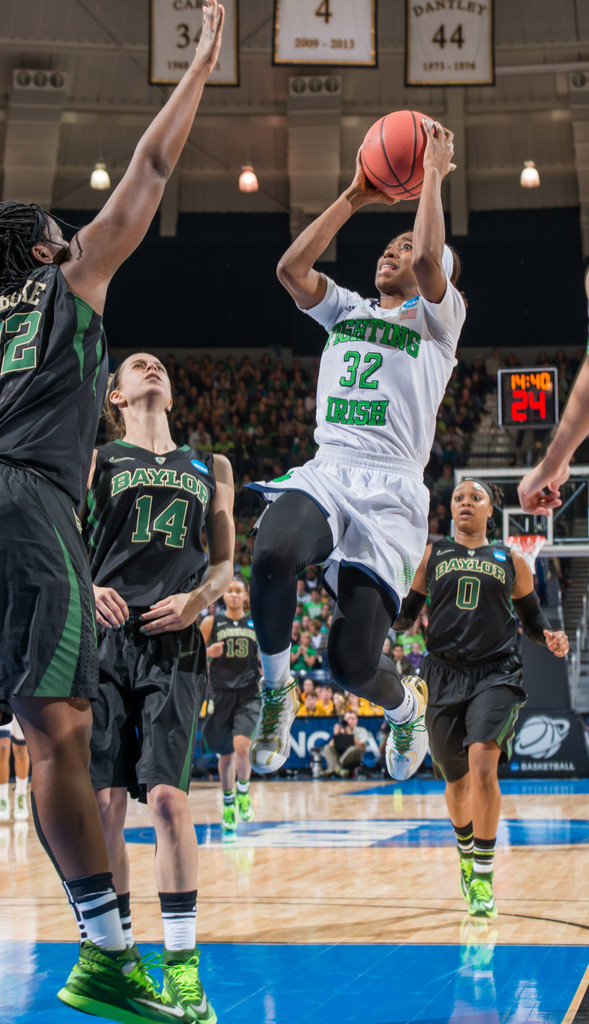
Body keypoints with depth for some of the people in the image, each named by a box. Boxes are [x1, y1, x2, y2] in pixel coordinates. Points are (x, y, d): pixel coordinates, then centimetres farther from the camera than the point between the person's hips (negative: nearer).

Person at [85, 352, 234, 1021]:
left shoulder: (209, 469, 20)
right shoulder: (96, 461, 13)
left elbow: (224, 561, 21)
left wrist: (196, 600, 0)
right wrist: (85, 588, -11)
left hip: (172, 644, 1)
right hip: (104, 640, 0)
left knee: (167, 796, -11)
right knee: (104, 800, -4)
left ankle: (182, 963, -6)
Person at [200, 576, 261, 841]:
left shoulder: (257, 623, 8)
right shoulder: (211, 622, 4)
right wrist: (207, 652, -14)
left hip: (249, 693, 0)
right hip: (221, 694, 1)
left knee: (241, 746, -20)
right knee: (225, 755, 7)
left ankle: (243, 792, 6)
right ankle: (228, 807, 24)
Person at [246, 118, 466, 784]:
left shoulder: (439, 317, 11)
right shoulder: (347, 309, 24)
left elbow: (429, 260, -11)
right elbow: (291, 268, 7)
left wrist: (433, 173, -2)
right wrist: (354, 199, 9)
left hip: (391, 493, -3)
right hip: (326, 473, 3)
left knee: (351, 663, -13)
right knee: (272, 553, -35)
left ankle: (406, 705, 26)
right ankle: (276, 693, -11)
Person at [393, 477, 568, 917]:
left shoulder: (511, 561, 11)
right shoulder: (432, 555, 12)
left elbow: (531, 614, 19)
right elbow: (405, 614, 13)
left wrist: (550, 636, -1)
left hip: (497, 672, -2)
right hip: (446, 675, 2)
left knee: (482, 763, -24)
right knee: (456, 781, 10)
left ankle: (484, 873, -16)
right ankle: (466, 850, 40)